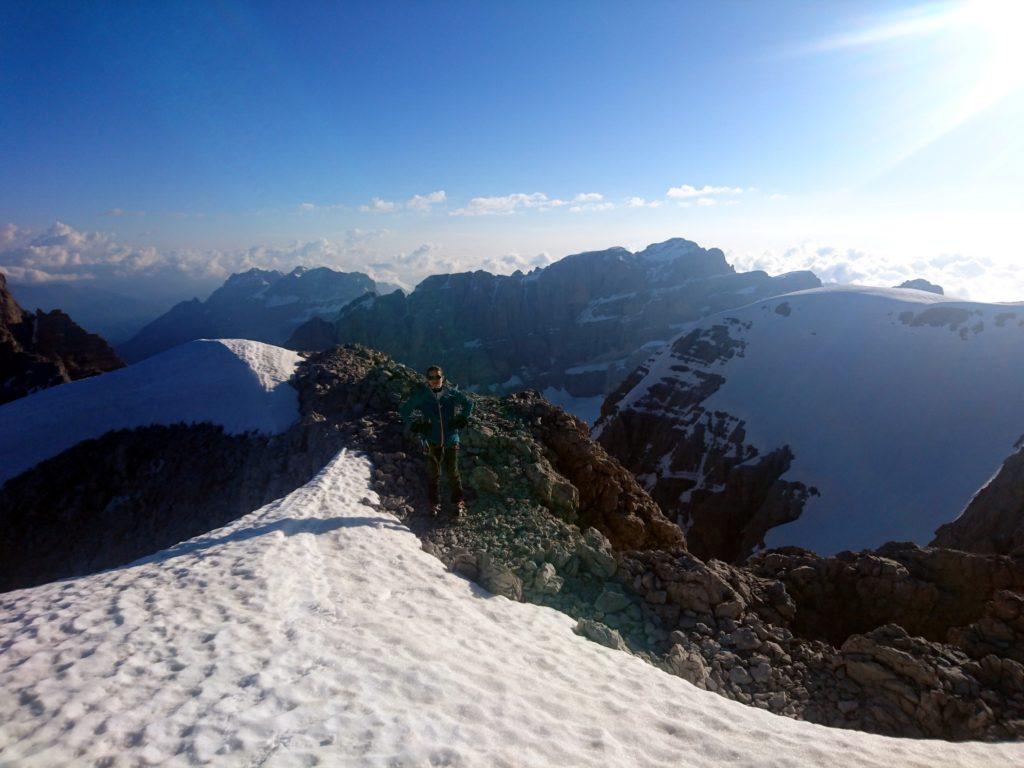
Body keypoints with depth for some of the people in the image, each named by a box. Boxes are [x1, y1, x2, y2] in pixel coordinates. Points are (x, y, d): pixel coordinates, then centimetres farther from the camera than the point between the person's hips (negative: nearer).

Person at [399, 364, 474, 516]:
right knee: (433, 473, 9)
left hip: (451, 440, 0)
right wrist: (413, 425, -3)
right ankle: (434, 503, 24)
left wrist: (463, 419, 3)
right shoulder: (420, 395, -2)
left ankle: (458, 501, 24)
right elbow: (405, 410, 10)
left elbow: (468, 403, 16)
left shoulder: (452, 393, 0)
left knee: (452, 471, 7)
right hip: (432, 441, 0)